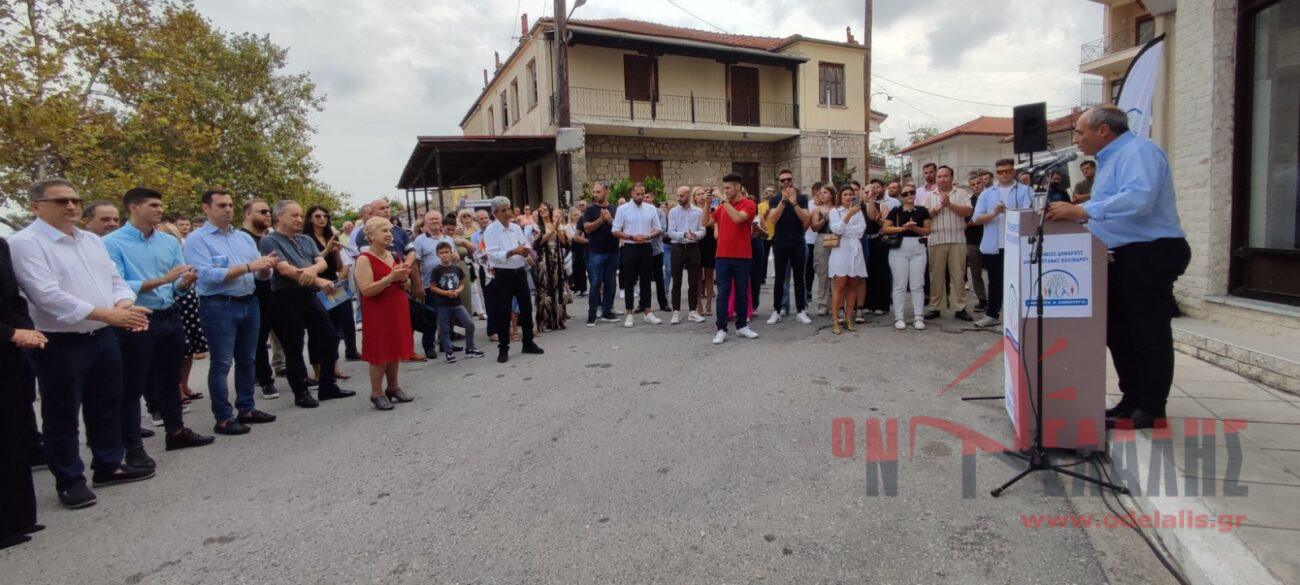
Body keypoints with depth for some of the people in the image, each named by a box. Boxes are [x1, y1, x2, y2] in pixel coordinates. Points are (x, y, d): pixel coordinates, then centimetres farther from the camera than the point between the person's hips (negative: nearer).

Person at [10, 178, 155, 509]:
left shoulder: (92, 240, 12)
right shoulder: (25, 243, -11)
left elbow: (114, 279, 13)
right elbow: (47, 295, -21)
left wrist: (125, 306, -10)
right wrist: (107, 314, -27)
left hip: (103, 337, 7)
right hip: (59, 344, -7)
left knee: (106, 405, 16)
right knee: (62, 415, 5)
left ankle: (109, 466, 29)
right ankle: (69, 480, 17)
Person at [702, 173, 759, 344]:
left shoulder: (749, 204, -4)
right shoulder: (722, 206, 11)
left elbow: (738, 218, -23)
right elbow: (705, 222, 9)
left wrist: (725, 202, -15)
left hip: (742, 257, -3)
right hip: (723, 256, 3)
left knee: (742, 293, 8)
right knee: (723, 294, 1)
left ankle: (742, 325, 20)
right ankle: (721, 329, 3)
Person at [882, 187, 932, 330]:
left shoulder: (922, 211, 8)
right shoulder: (896, 211, 3)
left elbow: (927, 231, 5)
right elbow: (885, 229, -2)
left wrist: (914, 228, -12)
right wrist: (903, 227, -13)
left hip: (918, 249, 1)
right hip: (899, 249, -1)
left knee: (917, 285, 3)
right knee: (899, 285, 1)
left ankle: (918, 317, 8)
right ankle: (898, 318, 5)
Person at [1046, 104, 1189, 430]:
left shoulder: (1137, 151, -14)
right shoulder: (1110, 158, 17)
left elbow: (1138, 198, -31)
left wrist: (1082, 211, -33)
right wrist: (1072, 215, 10)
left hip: (1150, 255, -10)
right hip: (1125, 256, 10)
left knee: (1148, 334, -2)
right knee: (1119, 332, 14)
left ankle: (1151, 411, 7)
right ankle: (1132, 401, 24)